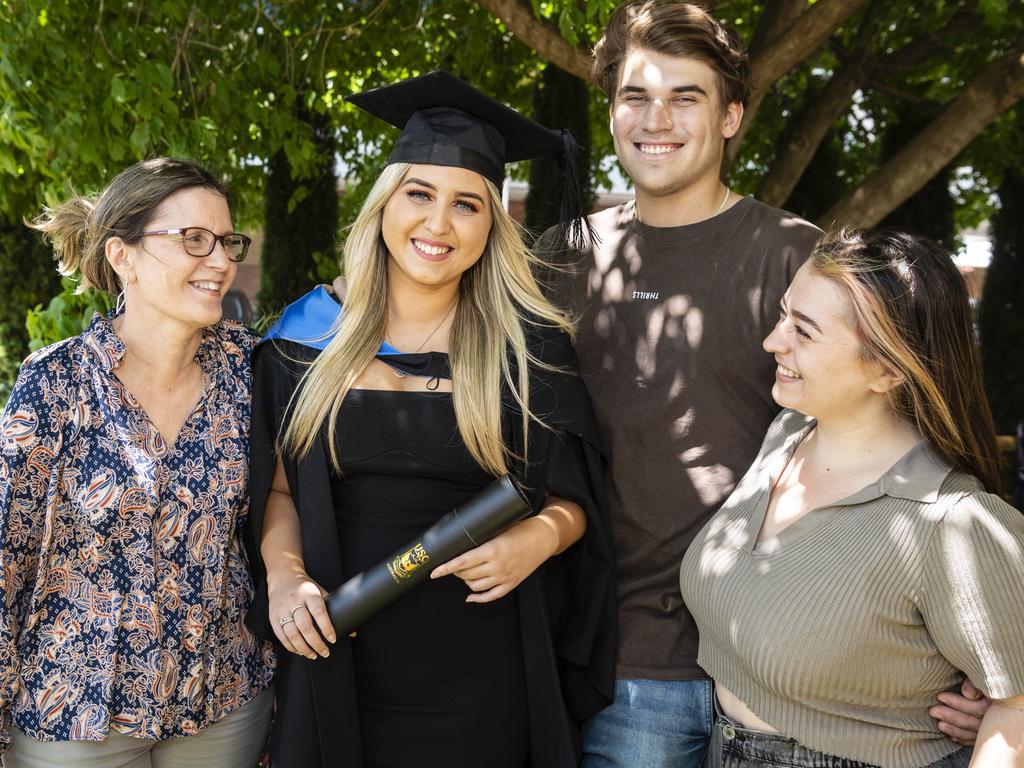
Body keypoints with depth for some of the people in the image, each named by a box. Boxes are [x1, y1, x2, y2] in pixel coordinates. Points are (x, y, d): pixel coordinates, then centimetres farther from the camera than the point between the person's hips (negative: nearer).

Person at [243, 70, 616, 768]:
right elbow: (279, 486, 7)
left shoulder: (530, 346, -4)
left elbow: (574, 497, 2)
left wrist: (539, 535, -19)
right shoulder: (312, 332, 0)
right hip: (337, 666, 2)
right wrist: (284, 576, -10)